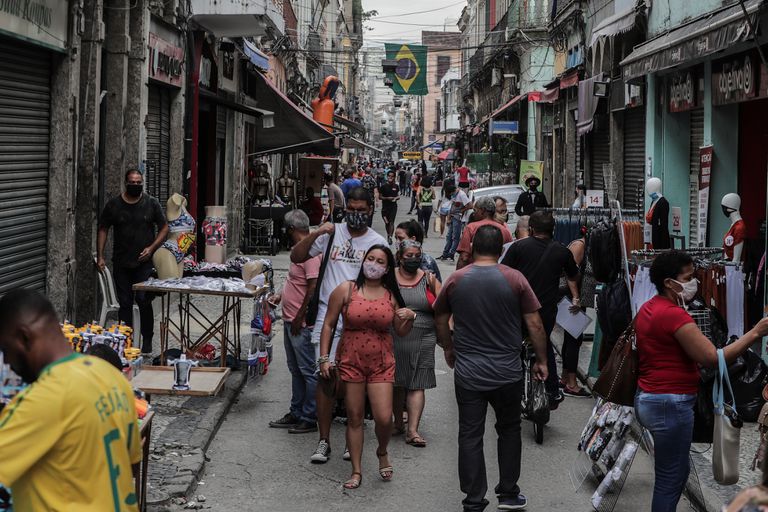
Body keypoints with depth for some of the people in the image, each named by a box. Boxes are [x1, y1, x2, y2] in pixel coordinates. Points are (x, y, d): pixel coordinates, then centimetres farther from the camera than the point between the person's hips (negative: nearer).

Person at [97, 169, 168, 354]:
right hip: (121, 263, 2)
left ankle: (147, 340, 2)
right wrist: (100, 256, 1)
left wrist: (151, 248, -7)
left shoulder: (152, 204, 2)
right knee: (124, 302, 5)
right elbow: (103, 230, 9)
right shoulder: (113, 205, 4)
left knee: (143, 299, -10)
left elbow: (164, 228, 6)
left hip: (144, 262, -2)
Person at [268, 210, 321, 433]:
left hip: (302, 325, -10)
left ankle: (310, 419, 5)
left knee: (308, 371, -2)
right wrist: (281, 296, 25)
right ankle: (296, 413, 26)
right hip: (291, 322, 10)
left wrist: (300, 318, -19)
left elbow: (313, 288, -24)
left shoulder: (311, 252, -19)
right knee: (296, 370, 17)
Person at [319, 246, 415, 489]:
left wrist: (409, 318, -9)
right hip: (351, 360, -1)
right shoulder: (346, 290, -2)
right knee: (354, 418, 5)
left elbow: (401, 332, 12)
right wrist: (324, 357, -2)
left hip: (381, 362, 1)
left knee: (384, 418, -9)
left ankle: (382, 452, 24)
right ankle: (356, 471, 17)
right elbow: (329, 324, 3)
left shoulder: (391, 295, 4)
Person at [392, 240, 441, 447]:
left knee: (417, 385, -5)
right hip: (394, 339, 0)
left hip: (423, 340, 0)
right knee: (397, 383, 8)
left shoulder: (429, 279, 7)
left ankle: (412, 430, -6)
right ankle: (398, 423, 26)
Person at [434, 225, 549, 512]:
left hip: (467, 372, 0)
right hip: (507, 371, 0)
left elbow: (440, 320, 10)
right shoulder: (514, 279, -7)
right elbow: (534, 324, -5)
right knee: (509, 429, 19)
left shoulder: (455, 280, -2)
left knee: (470, 435, 6)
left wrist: (449, 350, 26)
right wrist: (541, 361, 6)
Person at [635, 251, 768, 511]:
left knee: (675, 471, 19)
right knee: (671, 478, -1)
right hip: (671, 404, -10)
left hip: (649, 399, 10)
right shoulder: (673, 314, -21)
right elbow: (713, 358, -23)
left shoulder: (649, 308, 10)